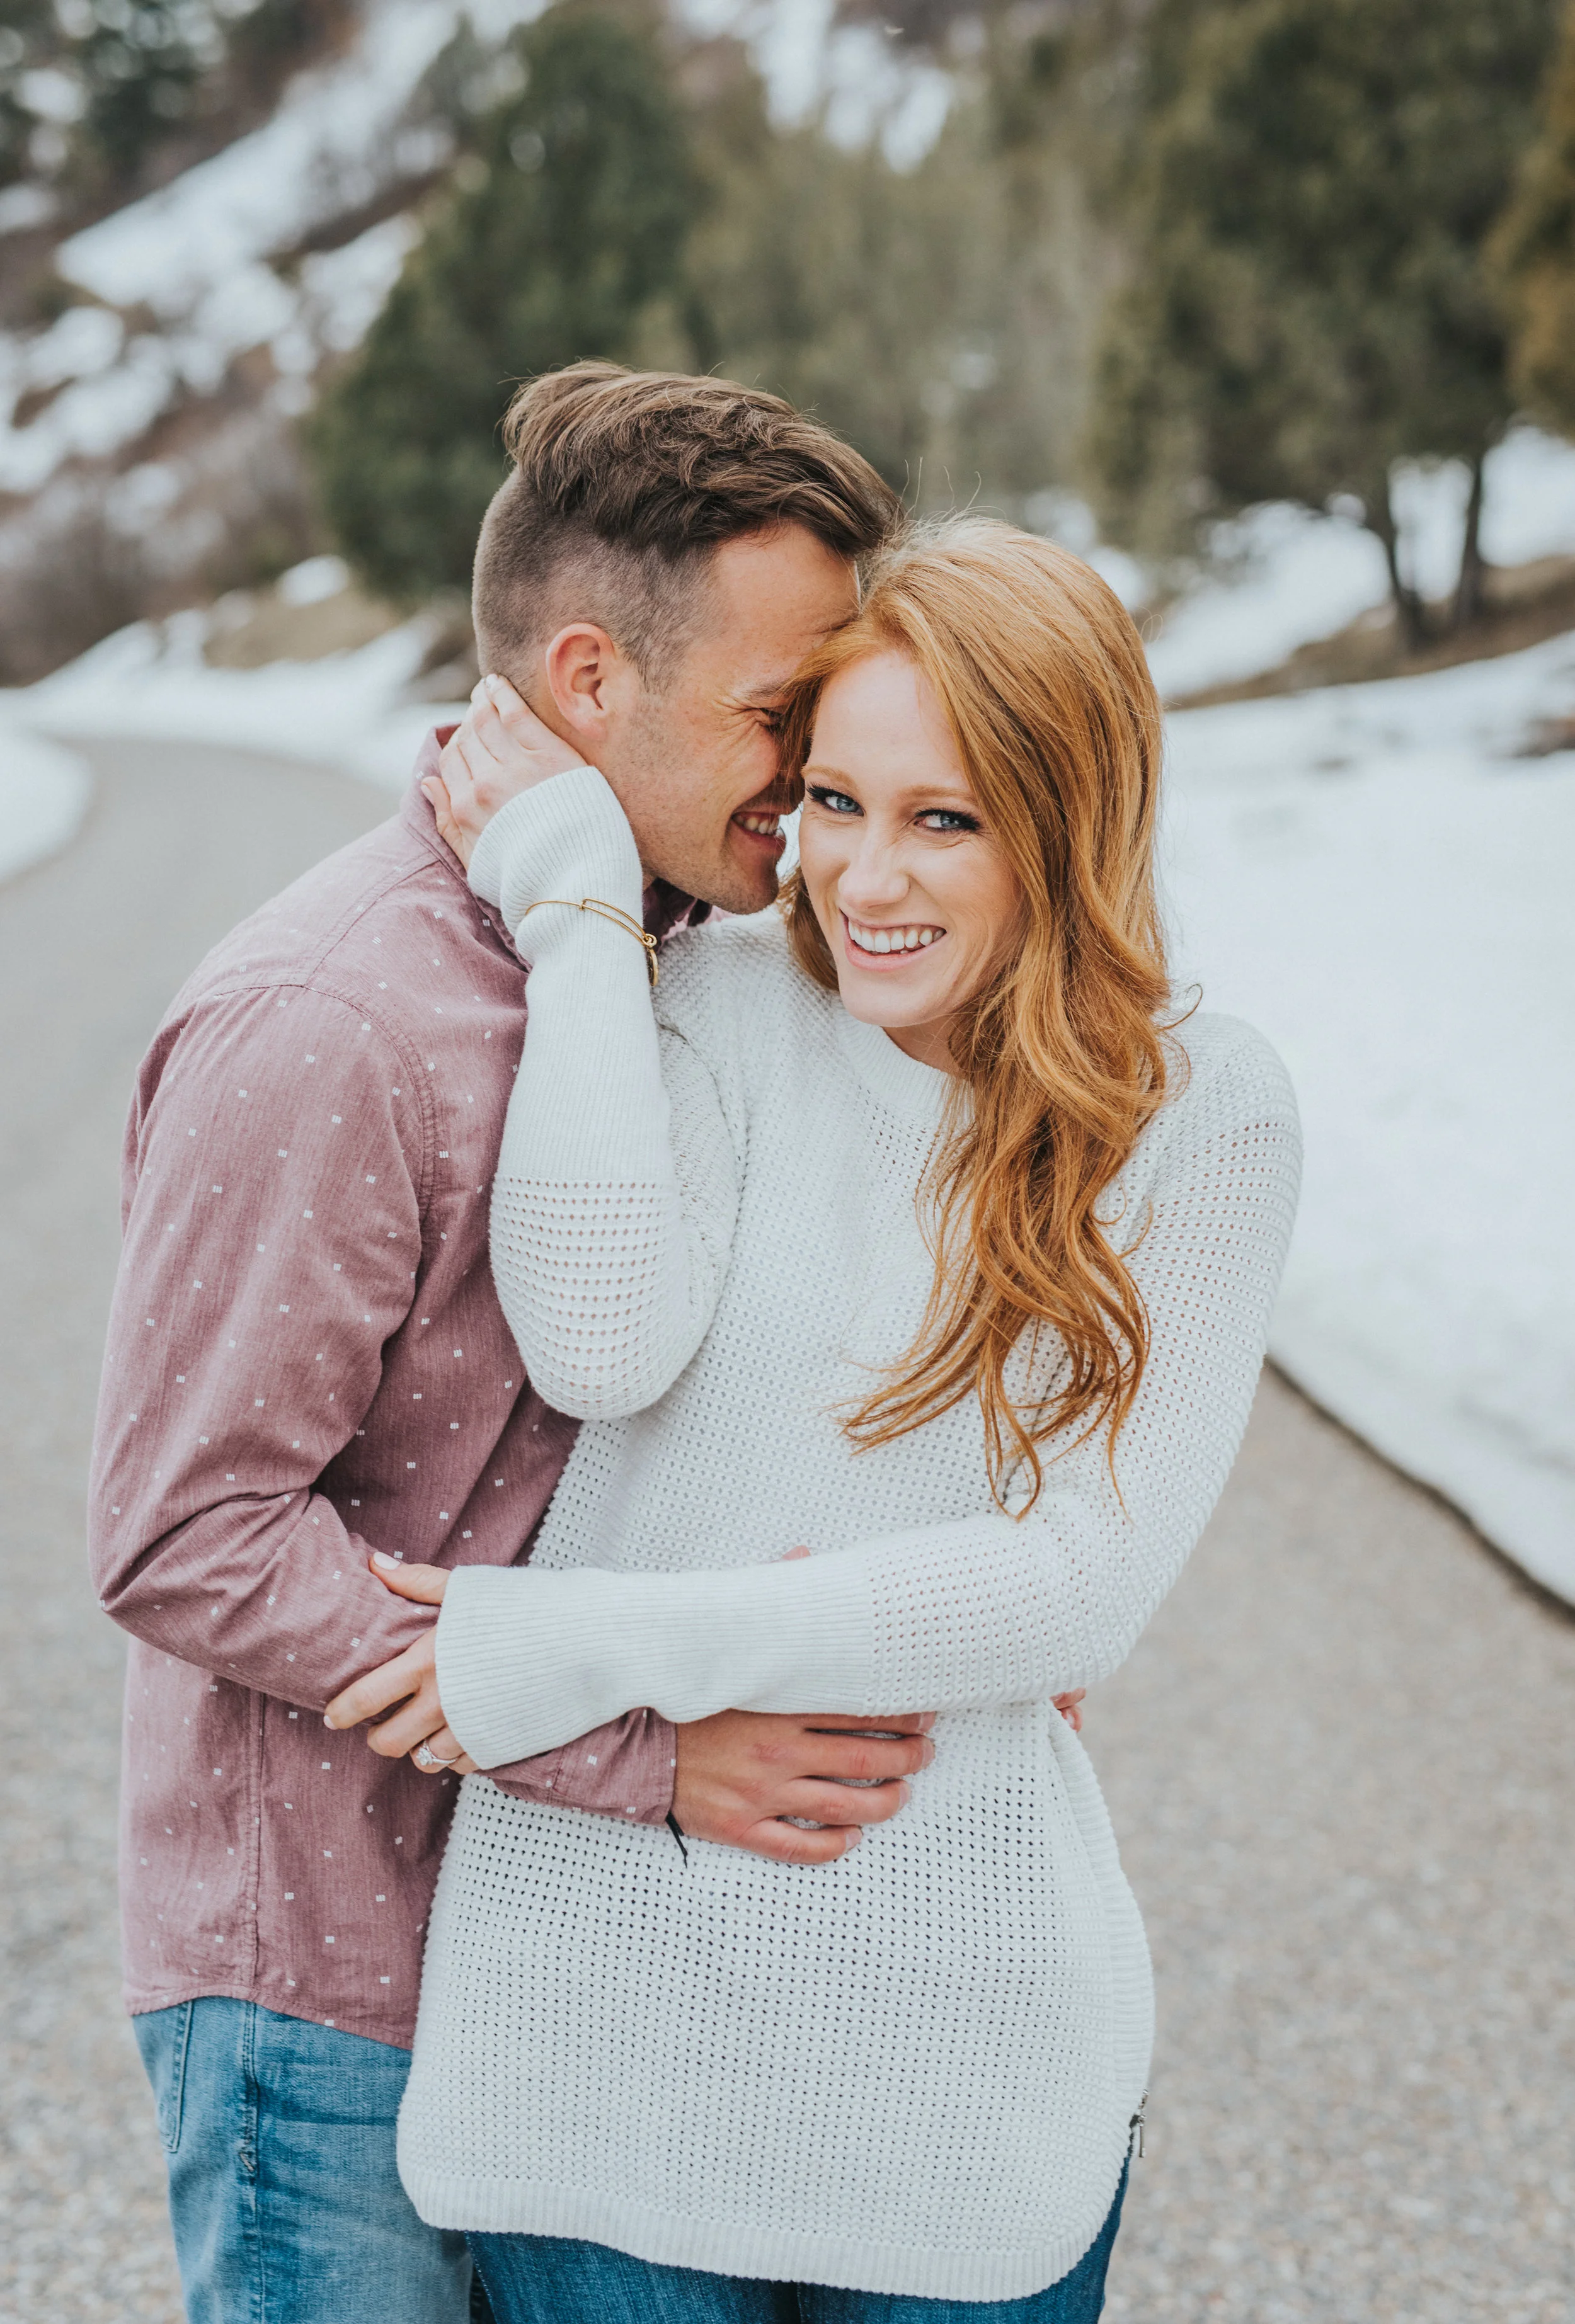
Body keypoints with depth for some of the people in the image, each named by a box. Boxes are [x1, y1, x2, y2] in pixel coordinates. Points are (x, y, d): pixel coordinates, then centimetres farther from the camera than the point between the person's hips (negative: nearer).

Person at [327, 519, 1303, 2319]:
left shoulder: (1199, 1118, -5)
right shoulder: (718, 1005, -3)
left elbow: (1078, 1588, -12)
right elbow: (601, 1345, -20)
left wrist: (606, 1647, -17)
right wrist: (577, 906, -15)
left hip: (958, 2022, 0)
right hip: (607, 1971, 0)